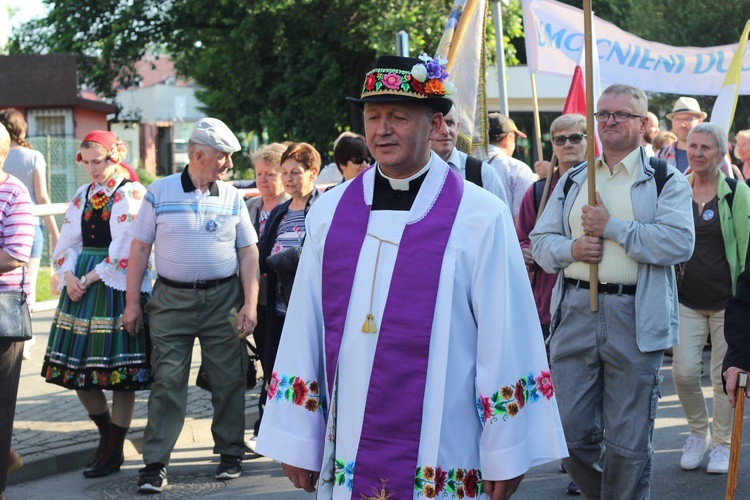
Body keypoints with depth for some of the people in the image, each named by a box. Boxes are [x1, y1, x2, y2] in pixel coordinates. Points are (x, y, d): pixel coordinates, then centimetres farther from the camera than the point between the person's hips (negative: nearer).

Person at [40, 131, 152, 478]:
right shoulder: (82, 195, 14)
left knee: (121, 372, -2)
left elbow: (125, 248, -14)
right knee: (78, 370, 7)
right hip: (80, 286, 7)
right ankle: (107, 436, 25)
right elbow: (67, 242, 12)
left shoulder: (133, 194, -6)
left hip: (118, 288, -7)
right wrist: (68, 276, -6)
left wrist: (90, 279, -14)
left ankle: (113, 451, 8)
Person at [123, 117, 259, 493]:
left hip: (224, 298, 2)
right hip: (172, 299, -1)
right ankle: (155, 463, 1)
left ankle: (230, 452, 20)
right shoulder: (160, 192, 0)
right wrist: (132, 303, 0)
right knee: (167, 380, -3)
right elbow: (140, 248, 3)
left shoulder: (232, 197, 5)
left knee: (228, 379, 5)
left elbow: (248, 253, 6)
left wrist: (250, 304, -3)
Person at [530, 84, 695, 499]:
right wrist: (569, 249, -7)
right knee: (571, 433, 7)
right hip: (574, 313, 4)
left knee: (627, 444, 3)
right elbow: (540, 240, 15)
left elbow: (679, 243, -14)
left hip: (634, 320, -4)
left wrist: (612, 226, -13)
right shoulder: (572, 181, 16)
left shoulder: (666, 181, 2)